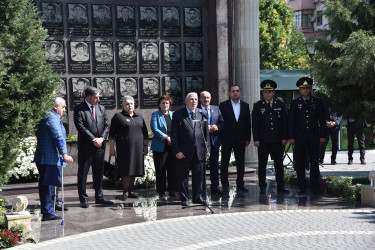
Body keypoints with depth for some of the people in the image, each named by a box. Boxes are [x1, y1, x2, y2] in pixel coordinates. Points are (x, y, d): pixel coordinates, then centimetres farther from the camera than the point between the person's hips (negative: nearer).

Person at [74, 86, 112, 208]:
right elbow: (80, 127, -14)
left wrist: (102, 138, -7)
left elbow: (106, 125, 9)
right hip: (85, 146, -5)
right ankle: (83, 199, 10)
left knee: (99, 173, 12)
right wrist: (93, 139, -16)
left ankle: (99, 197, 21)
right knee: (83, 173, 2)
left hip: (100, 145, 5)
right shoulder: (79, 109, -5)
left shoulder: (101, 108, 11)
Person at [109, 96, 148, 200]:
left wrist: (145, 146, 15)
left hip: (137, 149, 5)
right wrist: (112, 148, -8)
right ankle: (125, 192, 0)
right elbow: (112, 134, -3)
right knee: (125, 171, -6)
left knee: (134, 170, 6)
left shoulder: (139, 117, 16)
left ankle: (130, 191, 14)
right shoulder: (118, 117, 1)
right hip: (124, 148, -5)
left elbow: (145, 133, 20)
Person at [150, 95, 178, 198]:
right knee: (160, 170, 1)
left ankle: (172, 190, 11)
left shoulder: (173, 114, 15)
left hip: (172, 146, 3)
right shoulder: (155, 115, 3)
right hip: (160, 146, -3)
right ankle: (161, 191, 9)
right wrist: (166, 137, -16)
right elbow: (155, 129, -8)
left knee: (173, 169, 3)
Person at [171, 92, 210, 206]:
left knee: (199, 175, 7)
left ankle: (198, 197, 19)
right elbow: (174, 134, -3)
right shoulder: (178, 114, 1)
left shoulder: (202, 114, 10)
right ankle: (184, 199, 16)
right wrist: (177, 150, -10)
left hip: (199, 151, 3)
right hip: (184, 152, -3)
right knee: (183, 177, 5)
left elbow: (206, 132, 10)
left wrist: (207, 149, 3)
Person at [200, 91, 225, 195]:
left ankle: (215, 187, 17)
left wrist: (217, 127, -9)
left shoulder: (216, 109, 13)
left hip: (214, 141, 4)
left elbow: (222, 122, 11)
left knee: (214, 164, 9)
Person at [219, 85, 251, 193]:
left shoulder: (245, 106, 8)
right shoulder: (223, 105, 0)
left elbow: (248, 123, 9)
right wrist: (220, 138, -6)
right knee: (224, 163, 2)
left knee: (241, 163, 7)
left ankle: (240, 184, 18)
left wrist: (248, 138, 5)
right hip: (227, 139, -2)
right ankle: (225, 185, 11)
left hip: (240, 139, 3)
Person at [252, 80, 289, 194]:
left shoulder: (280, 105, 8)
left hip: (278, 140, 2)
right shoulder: (257, 106, 3)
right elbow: (255, 124, 0)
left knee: (279, 163, 7)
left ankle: (280, 186, 15)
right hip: (263, 141, -1)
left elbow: (284, 122, 7)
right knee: (262, 164, 3)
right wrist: (256, 139, -7)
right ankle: (262, 187, 10)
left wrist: (284, 138, 0)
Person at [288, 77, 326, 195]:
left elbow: (322, 120, 7)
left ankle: (315, 187, 12)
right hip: (299, 138, 0)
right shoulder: (294, 103, 5)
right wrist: (291, 137, -3)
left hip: (314, 138, 0)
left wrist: (322, 135, 1)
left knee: (314, 163, 4)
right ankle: (302, 187, 10)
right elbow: (290, 121, 4)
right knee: (299, 164, 2)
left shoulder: (317, 102, 7)